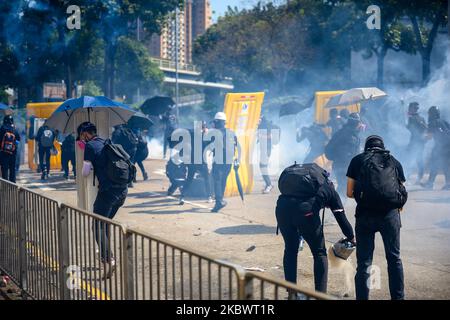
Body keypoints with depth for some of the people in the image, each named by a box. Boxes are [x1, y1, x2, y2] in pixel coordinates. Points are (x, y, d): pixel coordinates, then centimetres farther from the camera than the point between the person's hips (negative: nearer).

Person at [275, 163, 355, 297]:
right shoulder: (330, 190, 27)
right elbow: (341, 218, 25)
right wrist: (352, 239, 42)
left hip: (282, 204, 4)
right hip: (305, 208, -4)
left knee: (290, 250, 25)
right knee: (320, 253, 17)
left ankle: (291, 295, 30)